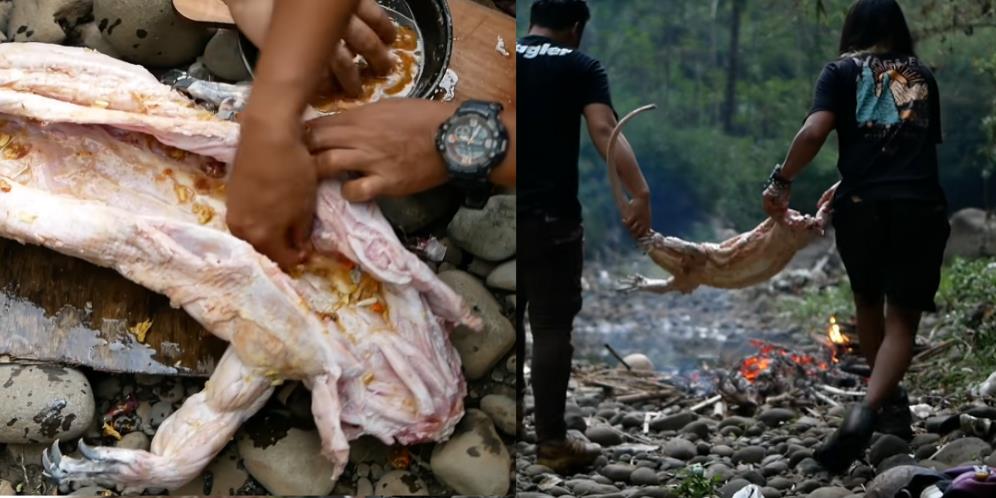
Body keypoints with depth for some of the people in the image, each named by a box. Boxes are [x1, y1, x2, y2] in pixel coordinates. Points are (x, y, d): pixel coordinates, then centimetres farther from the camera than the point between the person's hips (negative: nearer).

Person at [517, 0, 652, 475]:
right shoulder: (581, 67, -2)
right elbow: (604, 131, -18)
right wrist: (640, 194, -26)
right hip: (549, 216, -4)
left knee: (510, 320, 17)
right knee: (552, 326, 0)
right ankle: (553, 441, 2)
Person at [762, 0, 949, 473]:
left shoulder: (843, 70, 7)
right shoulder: (922, 76, 18)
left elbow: (814, 131, -9)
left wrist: (781, 181, -1)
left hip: (862, 204, 0)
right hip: (922, 207, 1)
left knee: (868, 301, 23)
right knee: (902, 318, 0)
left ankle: (891, 403, 32)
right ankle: (867, 410, -22)